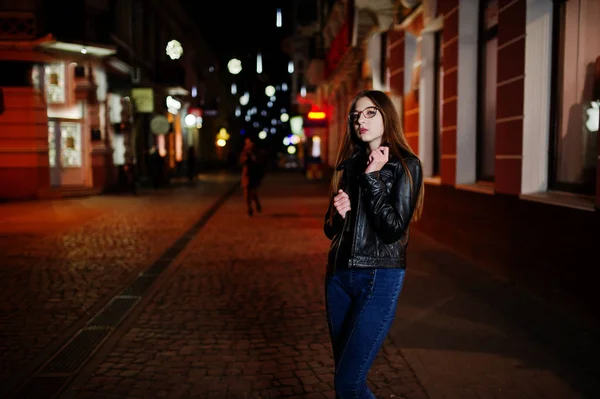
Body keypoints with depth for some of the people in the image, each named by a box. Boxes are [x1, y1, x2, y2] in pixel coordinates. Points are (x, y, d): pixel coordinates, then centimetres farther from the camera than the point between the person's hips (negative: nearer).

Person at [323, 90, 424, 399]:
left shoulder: (406, 165, -6)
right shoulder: (349, 164, 10)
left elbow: (394, 230, -16)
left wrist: (372, 178, -16)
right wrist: (338, 214, -8)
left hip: (380, 278, -6)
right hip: (339, 274, 6)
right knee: (344, 373, 13)